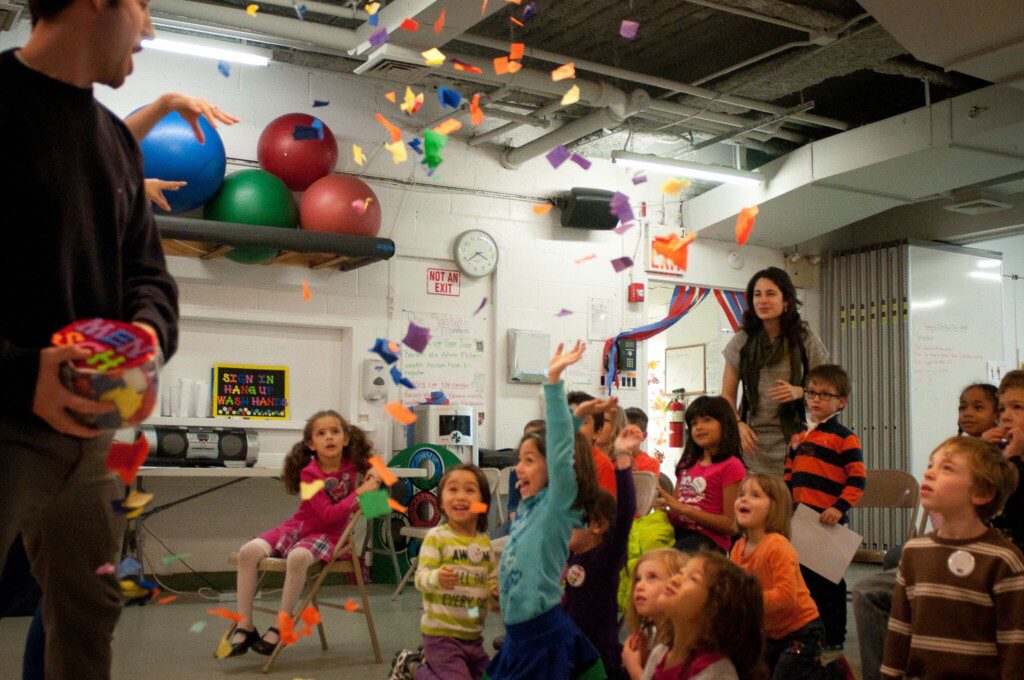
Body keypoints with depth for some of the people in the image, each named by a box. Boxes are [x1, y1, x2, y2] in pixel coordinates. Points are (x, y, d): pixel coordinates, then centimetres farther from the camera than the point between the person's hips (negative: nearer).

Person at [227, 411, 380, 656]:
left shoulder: (352, 462, -4)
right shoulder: (309, 473, -11)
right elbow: (328, 514, -19)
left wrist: (374, 473, -4)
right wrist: (360, 492, -23)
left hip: (327, 535, -1)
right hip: (298, 527, 1)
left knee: (298, 558, -37)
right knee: (248, 551, -23)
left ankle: (279, 629, -24)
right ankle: (245, 628, -15)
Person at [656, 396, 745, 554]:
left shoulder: (731, 467, 0)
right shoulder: (687, 465, 21)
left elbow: (731, 525, -6)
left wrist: (683, 509, -12)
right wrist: (664, 507, -1)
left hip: (708, 540, -6)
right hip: (678, 535, 6)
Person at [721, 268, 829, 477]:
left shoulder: (806, 339, 4)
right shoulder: (742, 341, 6)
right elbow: (727, 394, 9)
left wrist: (799, 392, -10)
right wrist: (738, 425, -7)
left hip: (792, 436, -1)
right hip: (752, 437, 1)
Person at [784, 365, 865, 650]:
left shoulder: (845, 438, -7)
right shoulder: (798, 436, 14)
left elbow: (857, 479, -12)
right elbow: (789, 476, 20)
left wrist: (840, 508, -21)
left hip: (828, 521, -6)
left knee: (828, 579, 4)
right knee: (803, 575, 14)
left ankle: (834, 637, 16)